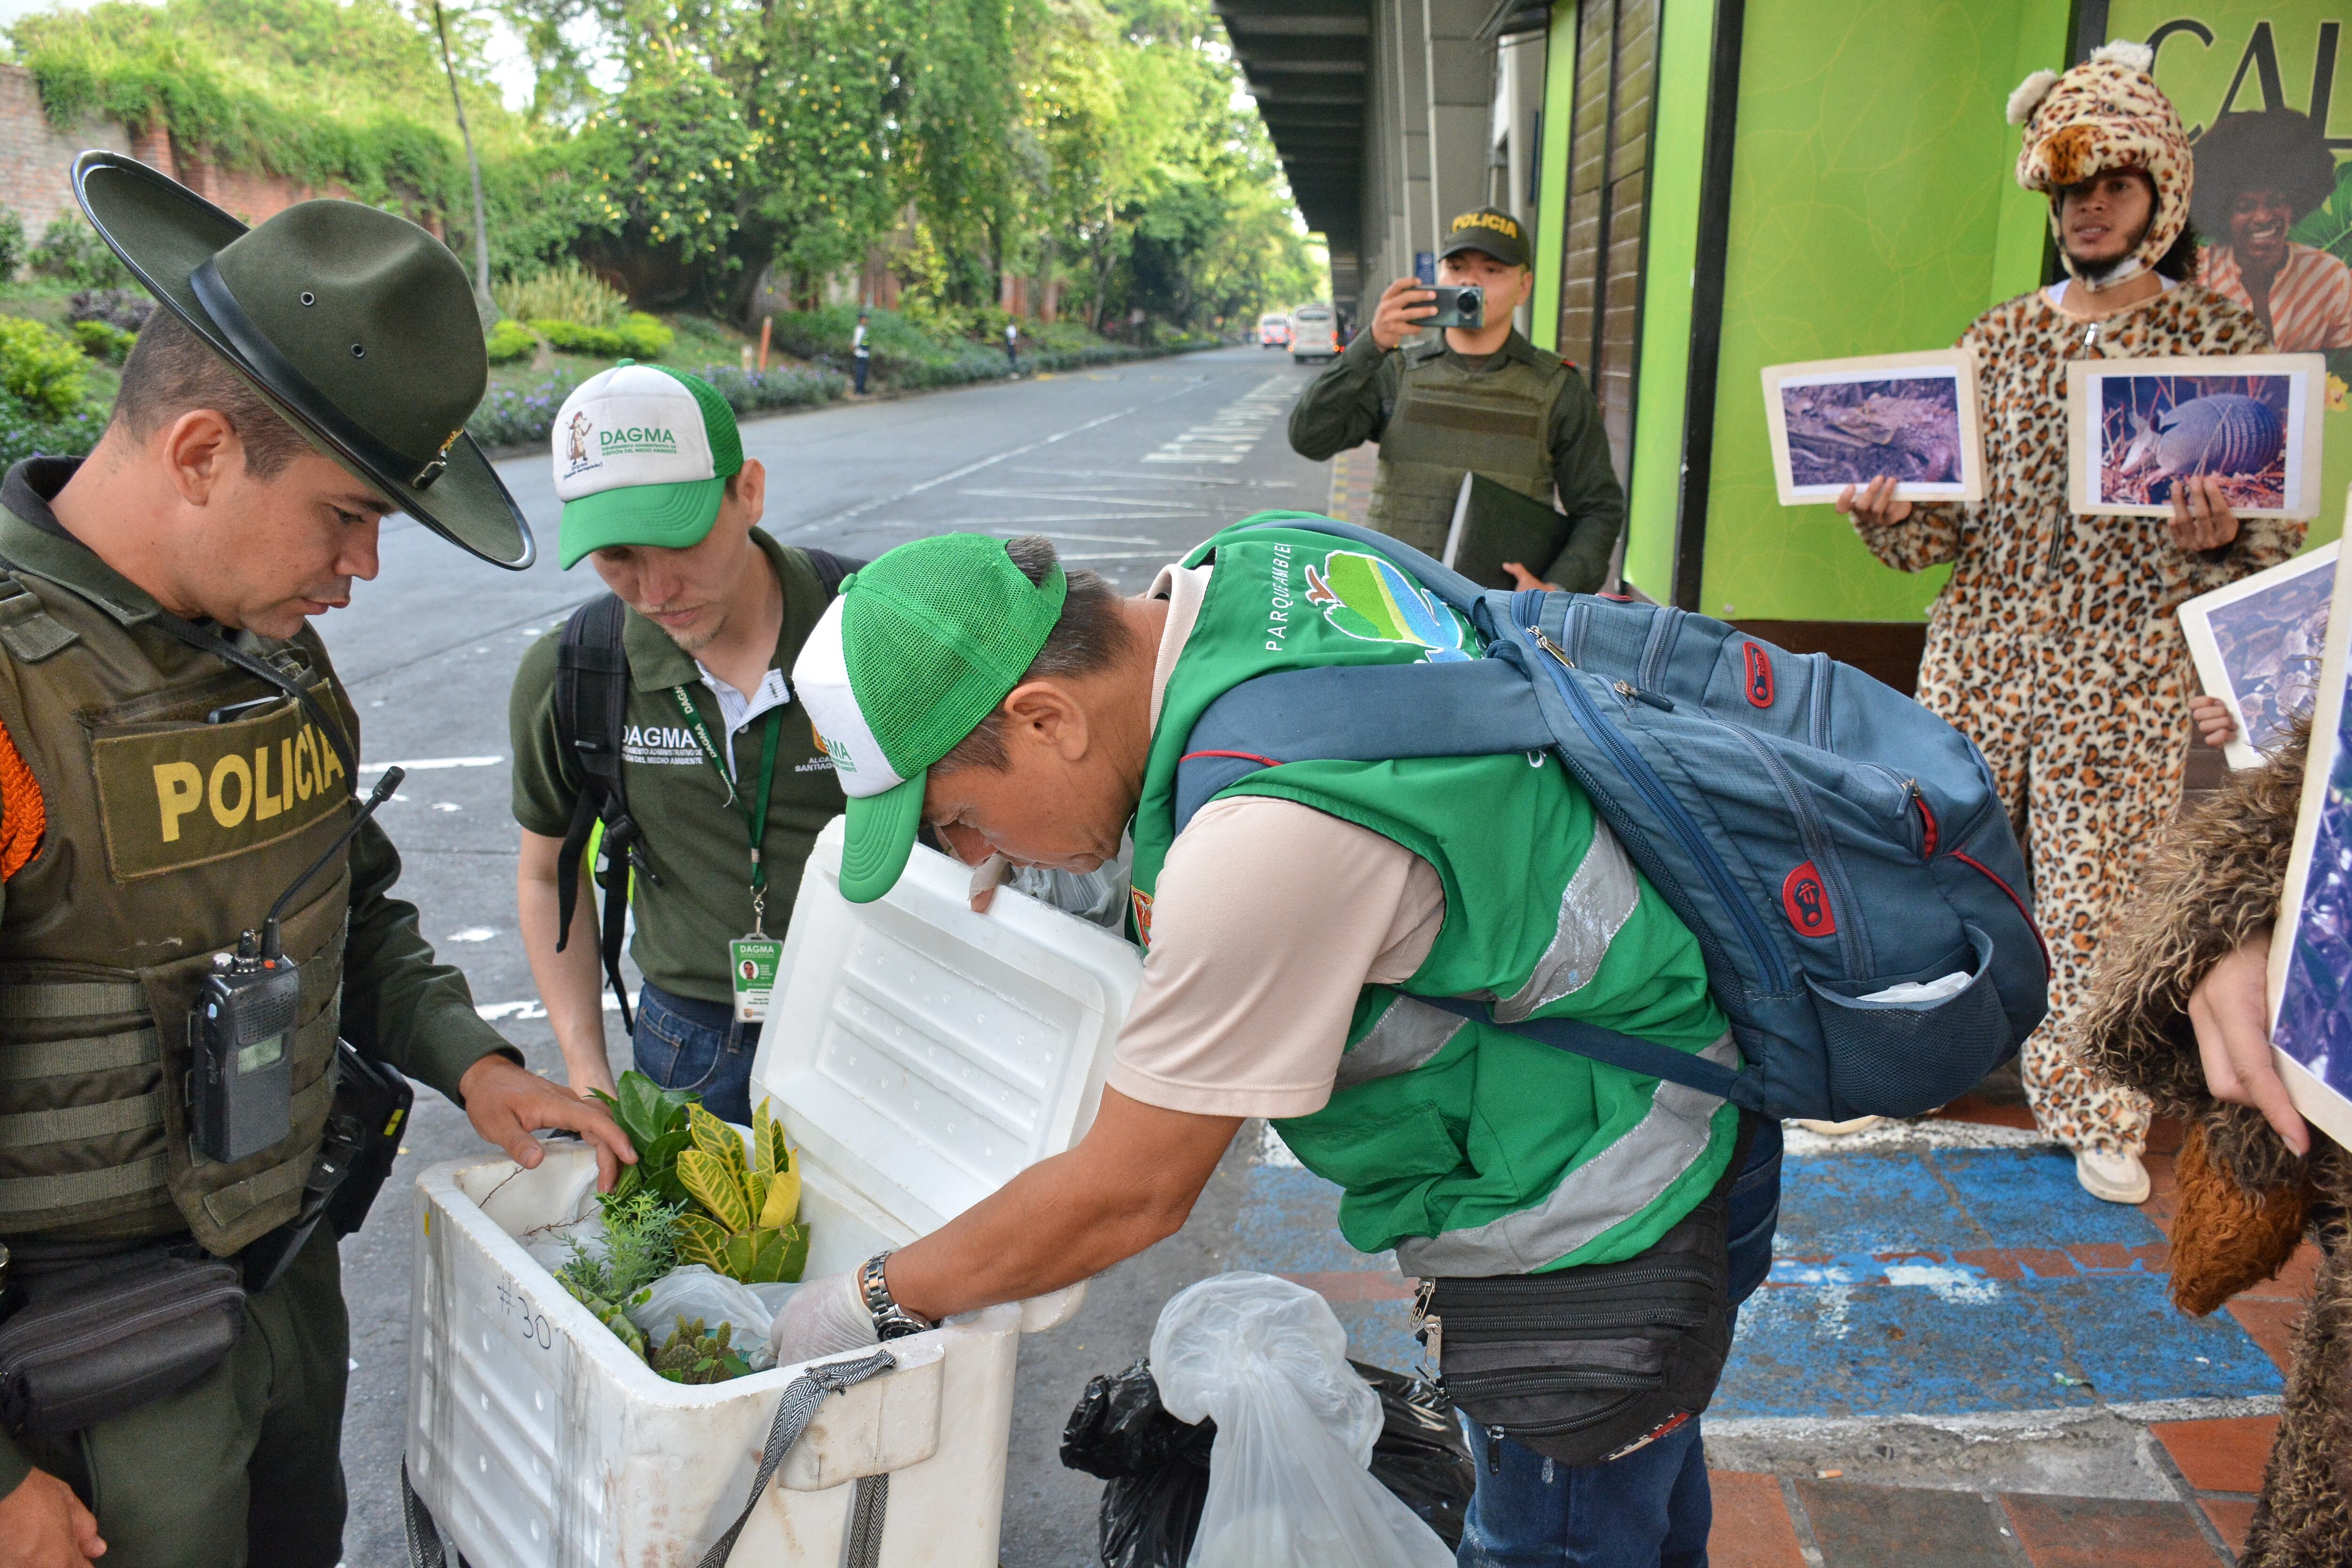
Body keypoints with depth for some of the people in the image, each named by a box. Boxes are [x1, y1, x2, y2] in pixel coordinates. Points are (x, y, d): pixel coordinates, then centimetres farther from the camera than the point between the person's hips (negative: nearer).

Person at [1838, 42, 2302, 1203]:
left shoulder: (2221, 337, 1)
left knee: (2098, 886, 2)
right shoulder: (2002, 335, 9)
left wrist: (2218, 543, -23)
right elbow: (1955, 518, 9)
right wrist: (1892, 515, -12)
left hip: (2126, 669, -2)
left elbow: (2273, 535, 0)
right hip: (1981, 644, 3)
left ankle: (2096, 1112, 18)